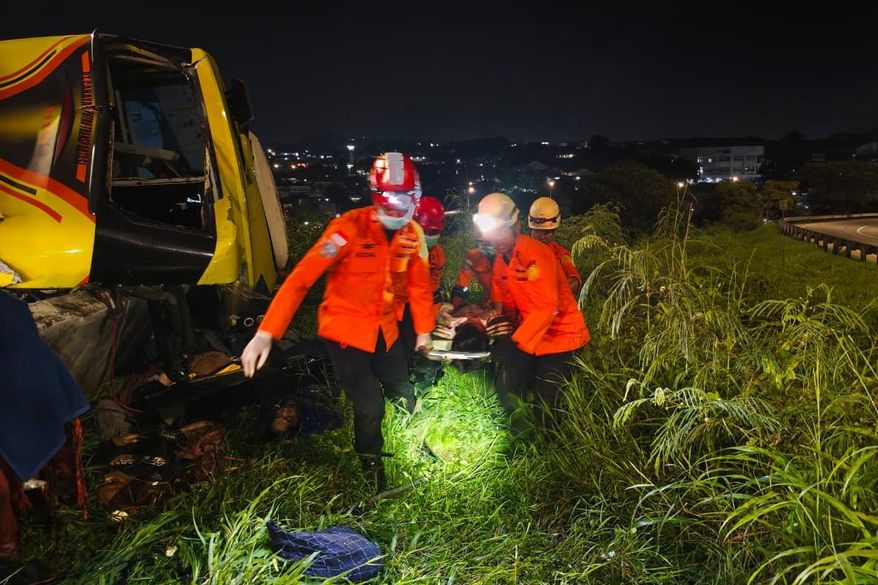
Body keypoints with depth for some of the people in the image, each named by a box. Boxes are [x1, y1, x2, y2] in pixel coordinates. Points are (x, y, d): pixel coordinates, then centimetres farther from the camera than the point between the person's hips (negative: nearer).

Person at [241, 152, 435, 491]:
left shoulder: (413, 234, -4)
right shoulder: (350, 228, -23)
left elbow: (419, 284, 9)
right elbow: (302, 277, -26)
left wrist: (423, 329, 11)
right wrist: (266, 333, -32)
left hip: (385, 329, 5)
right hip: (346, 329, -5)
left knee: (404, 396, 13)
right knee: (370, 408, -9)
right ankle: (371, 469, 21)